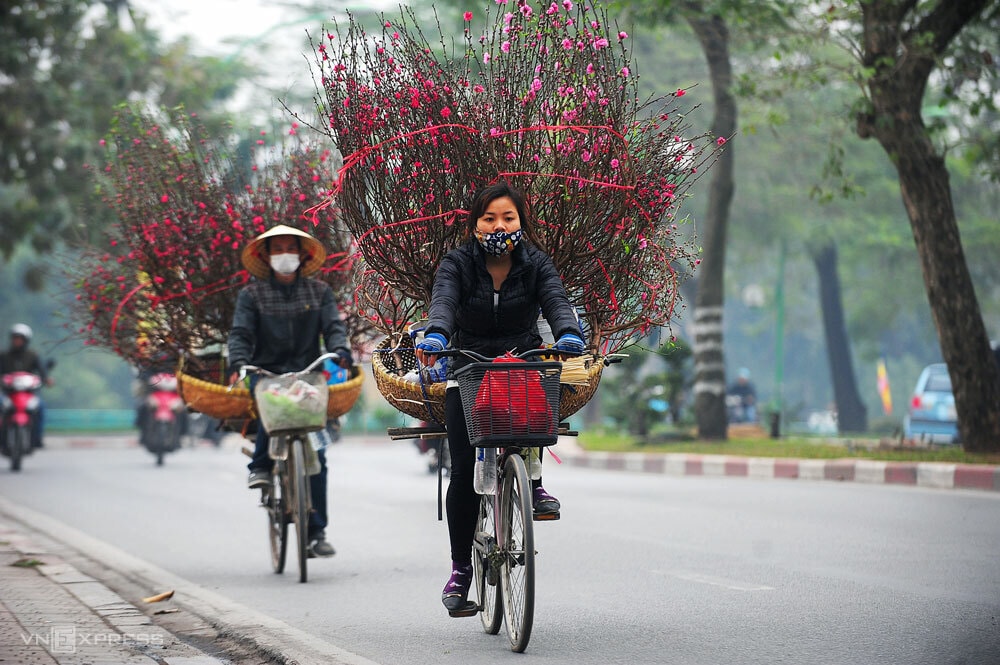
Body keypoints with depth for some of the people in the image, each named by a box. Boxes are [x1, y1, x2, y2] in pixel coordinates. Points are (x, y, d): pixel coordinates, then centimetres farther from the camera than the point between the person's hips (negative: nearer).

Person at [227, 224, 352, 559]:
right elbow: (240, 333, -2)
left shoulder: (319, 291, 13)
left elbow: (334, 326, 2)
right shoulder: (251, 294, 8)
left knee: (315, 454, -8)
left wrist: (340, 353, -21)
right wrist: (238, 364, -23)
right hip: (266, 372, -1)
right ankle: (261, 464, -18)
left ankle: (316, 531, -3)